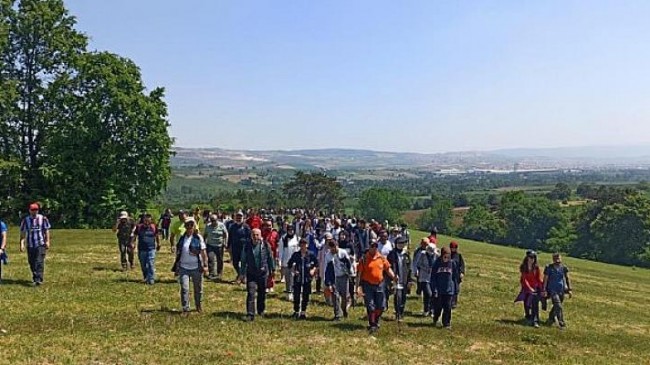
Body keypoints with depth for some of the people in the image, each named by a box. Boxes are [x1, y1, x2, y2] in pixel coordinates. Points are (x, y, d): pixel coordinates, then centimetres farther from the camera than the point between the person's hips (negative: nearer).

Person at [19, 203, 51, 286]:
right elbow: (23, 233, 5)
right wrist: (22, 244, -3)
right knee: (32, 263, 8)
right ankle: (35, 278, 25)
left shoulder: (43, 218, 2)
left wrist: (47, 241, 0)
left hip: (41, 244, -3)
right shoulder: (25, 220, 5)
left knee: (39, 262, -12)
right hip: (30, 245, 3)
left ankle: (38, 280, -17)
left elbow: (46, 231, 6)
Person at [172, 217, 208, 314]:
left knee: (198, 288, 11)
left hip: (196, 268, -2)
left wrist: (205, 265, -8)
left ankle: (198, 305, 32)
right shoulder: (182, 238, 5)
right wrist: (176, 268, 12)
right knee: (184, 288, -5)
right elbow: (178, 253, 11)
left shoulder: (198, 238, -4)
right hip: (183, 267, 2)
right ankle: (185, 309, 4)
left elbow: (203, 252, -3)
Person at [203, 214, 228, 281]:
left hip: (219, 246, 0)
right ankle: (211, 274, -8)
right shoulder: (208, 226, 0)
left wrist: (225, 242, -9)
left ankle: (219, 274, 24)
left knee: (220, 260, 8)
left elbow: (226, 234, 1)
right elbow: (205, 235, 12)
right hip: (210, 245, 1)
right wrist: (204, 242, 8)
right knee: (211, 259, -13)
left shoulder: (221, 225, -5)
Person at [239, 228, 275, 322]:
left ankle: (261, 310, 33)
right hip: (251, 274, 0)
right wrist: (242, 274, 6)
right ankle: (250, 314, -7)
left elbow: (270, 258, 6)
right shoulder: (247, 247, -2)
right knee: (251, 294, -8)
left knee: (262, 293, 13)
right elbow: (243, 261, 6)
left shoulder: (266, 245, -4)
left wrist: (272, 270, 9)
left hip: (263, 273, 1)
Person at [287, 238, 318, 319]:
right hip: (297, 278, 0)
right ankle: (296, 311, 15)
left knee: (305, 295, 6)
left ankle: (303, 312, 19)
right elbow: (290, 264, 9)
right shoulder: (295, 255, -1)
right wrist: (293, 270, -5)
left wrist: (313, 269, -3)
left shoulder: (311, 255, -2)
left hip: (307, 278, 0)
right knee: (296, 295, 0)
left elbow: (316, 263, 11)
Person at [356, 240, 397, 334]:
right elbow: (359, 273, -5)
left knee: (381, 306, 8)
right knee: (370, 307, -1)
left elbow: (388, 269, 10)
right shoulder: (364, 259, -5)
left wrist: (394, 277, -7)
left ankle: (376, 320, 33)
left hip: (380, 284, 3)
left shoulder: (382, 258, 5)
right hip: (368, 285, -3)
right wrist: (359, 286, -11)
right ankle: (372, 325, 13)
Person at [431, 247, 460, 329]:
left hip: (449, 290, 1)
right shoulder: (437, 263, -5)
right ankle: (435, 320, 33)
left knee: (447, 308, 2)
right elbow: (433, 277, -4)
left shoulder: (452, 263, -1)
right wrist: (434, 289, -9)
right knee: (437, 307, 8)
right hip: (438, 290, -1)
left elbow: (455, 277, 7)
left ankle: (447, 324, 12)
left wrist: (455, 289, 7)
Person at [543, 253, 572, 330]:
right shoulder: (549, 268, -7)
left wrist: (569, 289, 3)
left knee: (556, 306, 15)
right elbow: (545, 279, -4)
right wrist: (544, 290, -8)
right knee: (559, 307, -14)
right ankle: (562, 323, -7)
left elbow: (567, 279, 8)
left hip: (561, 291, 4)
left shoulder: (564, 268, 1)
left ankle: (551, 319, 37)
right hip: (553, 290, -4)